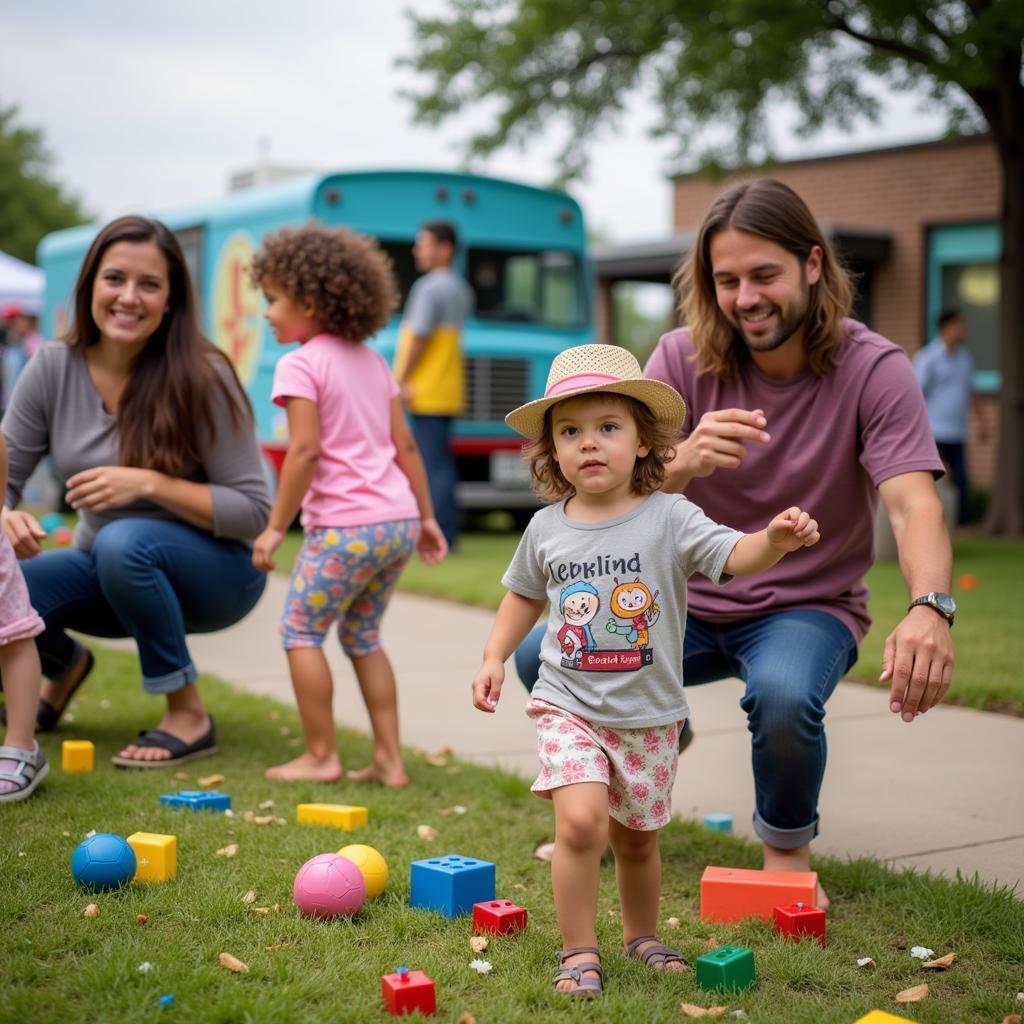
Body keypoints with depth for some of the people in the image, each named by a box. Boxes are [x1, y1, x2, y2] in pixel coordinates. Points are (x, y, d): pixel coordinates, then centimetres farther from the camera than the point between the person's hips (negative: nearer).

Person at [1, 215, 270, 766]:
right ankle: (65, 664, 14)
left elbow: (252, 511, -18)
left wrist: (149, 484, -31)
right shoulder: (53, 367, -7)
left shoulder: (202, 378, -19)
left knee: (122, 543, -36)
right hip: (107, 574, 4)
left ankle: (189, 716, -15)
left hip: (211, 572, -4)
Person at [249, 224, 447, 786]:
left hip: (345, 525, -8)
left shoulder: (300, 365, -7)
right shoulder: (371, 361, 16)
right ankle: (389, 759, 15)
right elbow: (405, 445, 15)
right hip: (398, 520, 8)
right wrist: (426, 515, 19)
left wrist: (275, 526, -11)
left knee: (300, 630, 7)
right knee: (363, 637, 18)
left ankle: (320, 755, 9)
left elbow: (305, 450, -16)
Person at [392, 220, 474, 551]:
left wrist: (401, 380, -13)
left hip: (427, 391, -9)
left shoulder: (430, 287, -13)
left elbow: (419, 337, -18)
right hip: (447, 391, 9)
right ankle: (447, 533, 16)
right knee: (441, 462, 13)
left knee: (433, 464, -8)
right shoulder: (460, 289, 18)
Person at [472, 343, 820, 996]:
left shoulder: (669, 519, -10)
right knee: (581, 820, -20)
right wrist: (495, 658, 7)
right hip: (568, 707, 0)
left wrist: (776, 539, -43)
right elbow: (526, 594, 16)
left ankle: (642, 936, 41)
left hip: (649, 716, 0)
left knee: (637, 839, 14)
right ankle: (579, 950, -2)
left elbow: (735, 556, -22)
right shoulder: (546, 528, -1)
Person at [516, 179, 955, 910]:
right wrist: (685, 461, -42)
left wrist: (930, 608, -49)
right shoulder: (683, 360, -8)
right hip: (689, 604, 3)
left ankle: (788, 854, -3)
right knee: (541, 659, -18)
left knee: (785, 696, -36)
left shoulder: (873, 368, -14)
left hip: (810, 607, -2)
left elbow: (914, 505, -28)